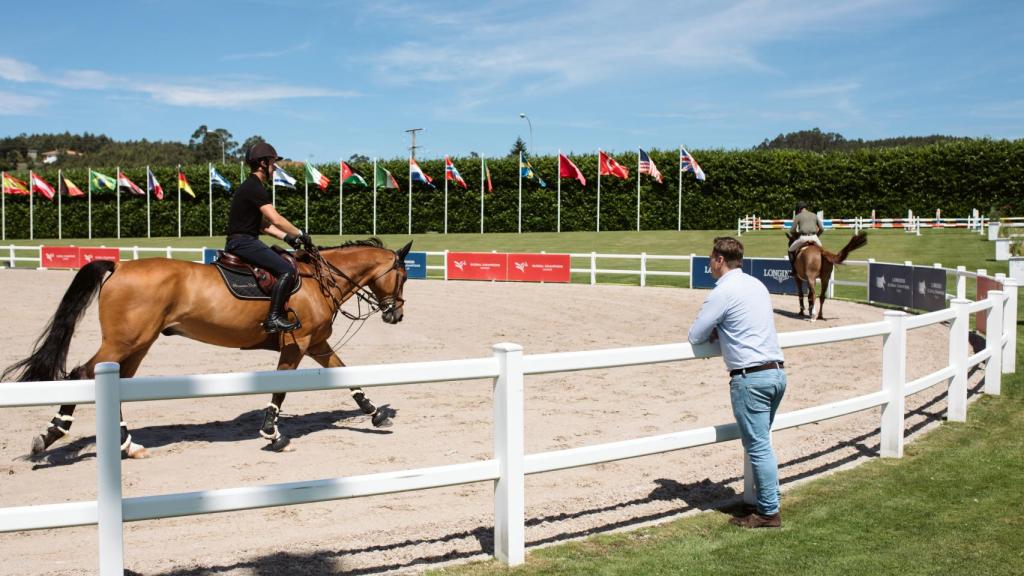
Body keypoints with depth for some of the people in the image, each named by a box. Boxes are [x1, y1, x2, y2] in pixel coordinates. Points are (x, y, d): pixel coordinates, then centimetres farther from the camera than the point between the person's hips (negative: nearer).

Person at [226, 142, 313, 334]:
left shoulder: (252, 187, 19)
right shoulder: (254, 188, -14)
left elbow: (262, 223, 20)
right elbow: (276, 219, -20)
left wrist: (287, 237, 11)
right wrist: (301, 234, -10)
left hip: (241, 242, 11)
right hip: (243, 242, -11)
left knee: (284, 259, 19)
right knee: (286, 270, -20)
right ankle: (273, 318, -21)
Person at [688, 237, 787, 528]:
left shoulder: (723, 292, -12)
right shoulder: (757, 285, 15)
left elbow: (695, 337, -8)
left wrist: (712, 333, 13)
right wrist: (720, 331, 12)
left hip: (751, 377, -9)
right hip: (777, 372, 9)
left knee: (758, 447, -1)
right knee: (761, 444, 16)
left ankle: (769, 512, 5)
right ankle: (766, 501, 22)